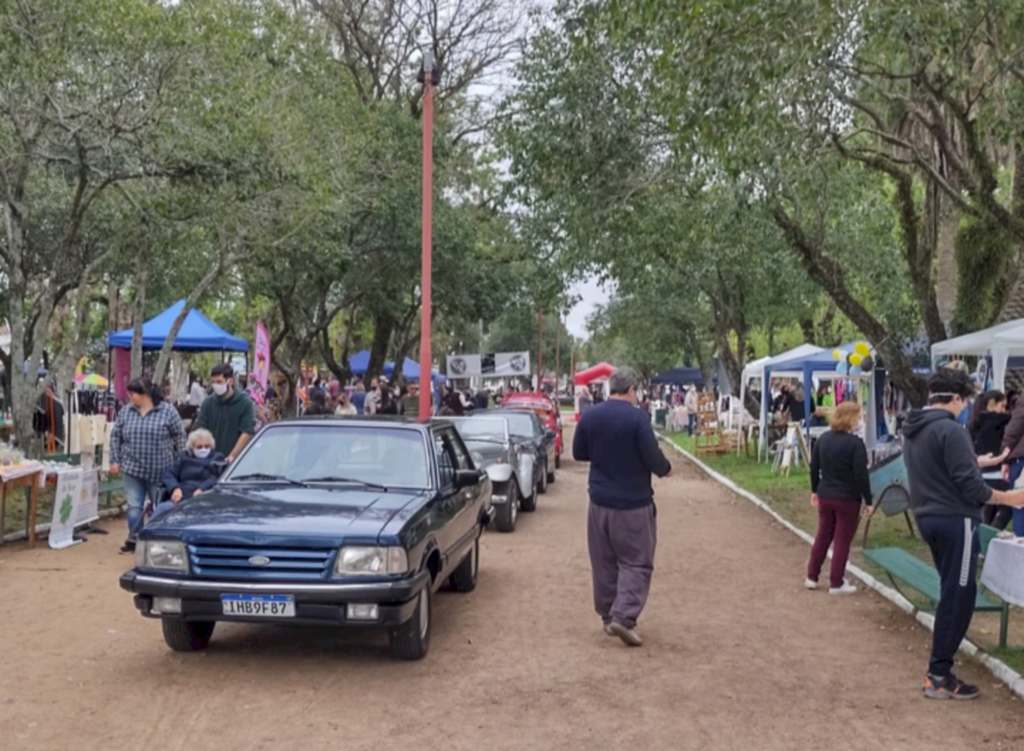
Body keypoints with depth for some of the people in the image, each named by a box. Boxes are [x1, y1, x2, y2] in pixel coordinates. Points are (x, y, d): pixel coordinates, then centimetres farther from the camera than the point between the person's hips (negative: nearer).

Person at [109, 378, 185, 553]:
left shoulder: (167, 411, -7)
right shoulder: (126, 411, 3)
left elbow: (180, 437, -2)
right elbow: (115, 436, 10)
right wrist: (115, 460, 4)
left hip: (160, 471, -2)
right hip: (133, 469, 2)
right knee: (134, 507, 3)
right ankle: (134, 539, 16)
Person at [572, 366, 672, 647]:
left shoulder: (589, 415, 1)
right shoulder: (637, 417, -15)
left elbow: (578, 453, 10)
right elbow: (653, 457, -16)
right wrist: (665, 469, 4)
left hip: (600, 500, 5)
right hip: (633, 502, -5)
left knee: (604, 562, 15)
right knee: (636, 562, 2)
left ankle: (608, 616, 21)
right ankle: (623, 617, -10)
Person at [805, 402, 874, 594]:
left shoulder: (823, 439, 4)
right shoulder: (855, 443, -17)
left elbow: (814, 467, 10)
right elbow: (861, 475, -18)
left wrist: (814, 491, 21)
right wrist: (868, 501, -10)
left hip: (825, 496, 6)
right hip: (847, 499, -6)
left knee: (823, 536, 17)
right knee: (842, 540, 3)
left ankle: (812, 577, 22)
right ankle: (836, 584, 8)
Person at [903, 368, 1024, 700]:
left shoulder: (911, 430, 10)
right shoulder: (950, 430, -18)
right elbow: (969, 486, -19)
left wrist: (973, 460, 26)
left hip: (928, 518, 9)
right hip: (955, 520, -9)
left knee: (950, 592, 19)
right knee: (958, 596, -2)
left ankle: (940, 664, 25)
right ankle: (938, 676, 0)